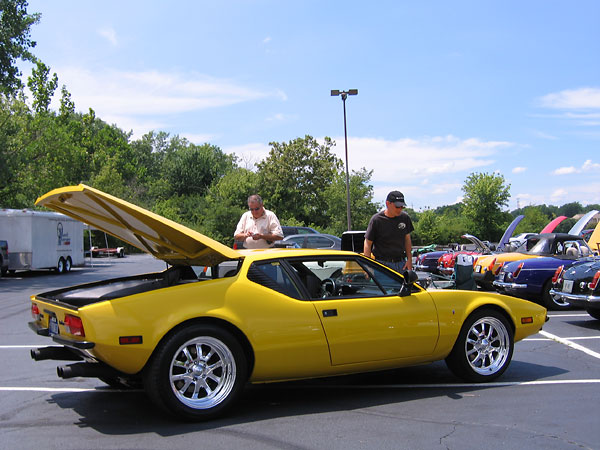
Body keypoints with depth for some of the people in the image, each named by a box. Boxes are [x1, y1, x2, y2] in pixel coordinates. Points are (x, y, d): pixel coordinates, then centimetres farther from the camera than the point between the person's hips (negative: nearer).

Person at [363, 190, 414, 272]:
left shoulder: (405, 218, 6)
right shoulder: (376, 220, -8)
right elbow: (368, 243, -4)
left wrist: (409, 259, 8)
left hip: (401, 263, 5)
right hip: (382, 263, -4)